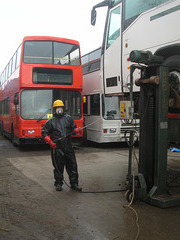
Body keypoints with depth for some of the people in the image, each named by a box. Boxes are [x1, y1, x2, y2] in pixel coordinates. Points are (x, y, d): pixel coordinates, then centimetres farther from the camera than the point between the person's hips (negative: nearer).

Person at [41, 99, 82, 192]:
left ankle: (74, 183, 14)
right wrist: (50, 141, -7)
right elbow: (44, 133, 7)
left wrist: (78, 130, -7)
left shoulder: (68, 118, 12)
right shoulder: (51, 121, 5)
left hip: (68, 147, 2)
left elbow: (73, 128, 17)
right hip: (57, 147, -2)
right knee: (58, 167, 5)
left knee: (72, 165, 4)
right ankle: (58, 184, 20)